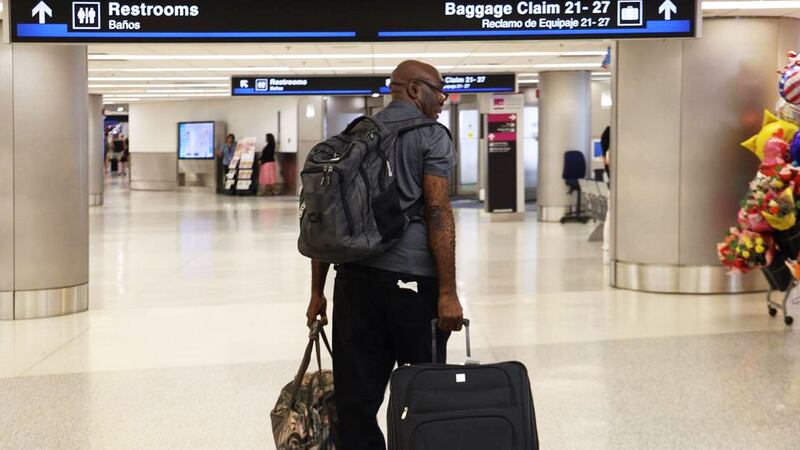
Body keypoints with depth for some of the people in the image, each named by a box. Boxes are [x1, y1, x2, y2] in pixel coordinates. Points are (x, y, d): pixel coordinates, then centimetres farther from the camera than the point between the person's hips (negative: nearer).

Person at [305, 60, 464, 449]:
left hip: (354, 276, 5)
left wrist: (317, 291, 17)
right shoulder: (432, 138, 0)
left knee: (356, 396, 5)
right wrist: (447, 293, -11)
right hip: (412, 279, -5)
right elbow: (437, 212, -10)